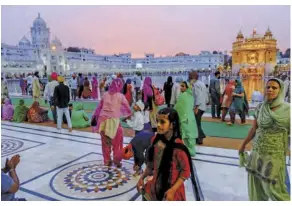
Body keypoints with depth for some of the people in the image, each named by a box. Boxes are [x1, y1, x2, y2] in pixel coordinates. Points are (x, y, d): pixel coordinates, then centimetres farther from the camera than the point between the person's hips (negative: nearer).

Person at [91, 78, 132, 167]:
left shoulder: (106, 94, 5)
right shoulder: (120, 96, -3)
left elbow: (99, 106, 8)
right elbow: (128, 109, 1)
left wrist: (95, 117, 15)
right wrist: (128, 114, 22)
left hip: (103, 119, 4)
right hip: (114, 120, -3)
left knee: (105, 142, 15)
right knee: (116, 143, 13)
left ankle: (107, 160, 25)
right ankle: (116, 160, 19)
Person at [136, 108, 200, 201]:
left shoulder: (178, 147, -24)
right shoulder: (155, 140, -7)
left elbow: (186, 171, -16)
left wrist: (173, 190, -20)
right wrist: (142, 178, 0)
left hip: (171, 190, -5)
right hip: (155, 186, 5)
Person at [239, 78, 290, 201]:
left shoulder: (287, 110, -10)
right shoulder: (260, 107, -1)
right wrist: (243, 145, 15)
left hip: (274, 155, -3)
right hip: (257, 152, 3)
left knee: (274, 188, 5)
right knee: (256, 187, 12)